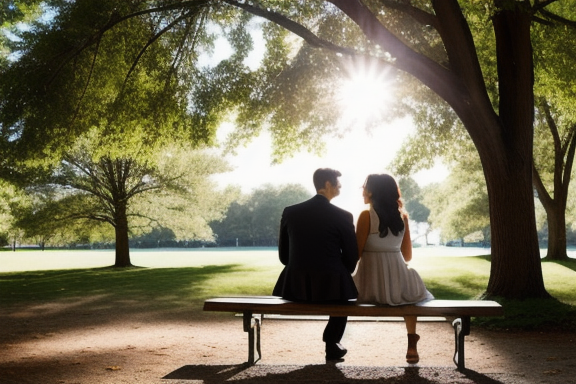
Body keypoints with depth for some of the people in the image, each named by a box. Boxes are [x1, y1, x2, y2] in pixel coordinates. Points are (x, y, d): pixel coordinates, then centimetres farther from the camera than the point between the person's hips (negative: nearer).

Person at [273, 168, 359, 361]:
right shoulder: (343, 216, -8)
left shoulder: (290, 212, 0)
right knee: (343, 290, 34)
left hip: (295, 286, 2)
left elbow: (284, 255, 7)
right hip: (331, 286, -2)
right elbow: (351, 257, -2)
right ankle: (332, 344, 34)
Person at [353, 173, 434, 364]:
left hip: (371, 285, -3)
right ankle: (411, 345, 27)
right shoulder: (402, 216, 5)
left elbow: (357, 253, -9)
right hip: (398, 281, 3)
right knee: (409, 290, 36)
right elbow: (408, 256, 9)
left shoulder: (366, 215, -8)